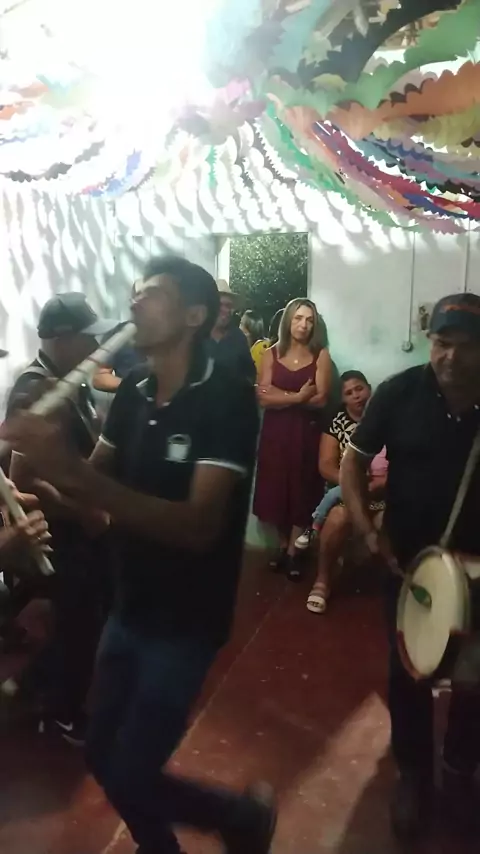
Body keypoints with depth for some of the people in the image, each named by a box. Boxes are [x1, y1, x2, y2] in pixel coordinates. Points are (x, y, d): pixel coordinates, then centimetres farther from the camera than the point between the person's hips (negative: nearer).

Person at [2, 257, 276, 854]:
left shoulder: (227, 397, -19)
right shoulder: (132, 392, 2)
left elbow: (198, 526, -28)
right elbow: (96, 493, 5)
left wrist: (71, 470, -36)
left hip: (186, 621, -6)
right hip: (129, 608, 7)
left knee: (128, 777, 2)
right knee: (102, 758, 17)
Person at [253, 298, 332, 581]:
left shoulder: (321, 356, -1)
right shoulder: (271, 354, 3)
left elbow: (321, 400, -11)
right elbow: (263, 398, -7)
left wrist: (281, 396, -10)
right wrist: (298, 397, -14)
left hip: (306, 432, -1)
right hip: (275, 431, 1)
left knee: (302, 491, 3)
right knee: (276, 489, 6)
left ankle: (293, 552, 14)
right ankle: (283, 546, 23)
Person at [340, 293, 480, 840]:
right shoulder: (401, 393, -13)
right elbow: (353, 461, -3)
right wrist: (366, 529, -15)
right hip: (409, 561, 0)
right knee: (408, 674, 14)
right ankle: (413, 773, 39)